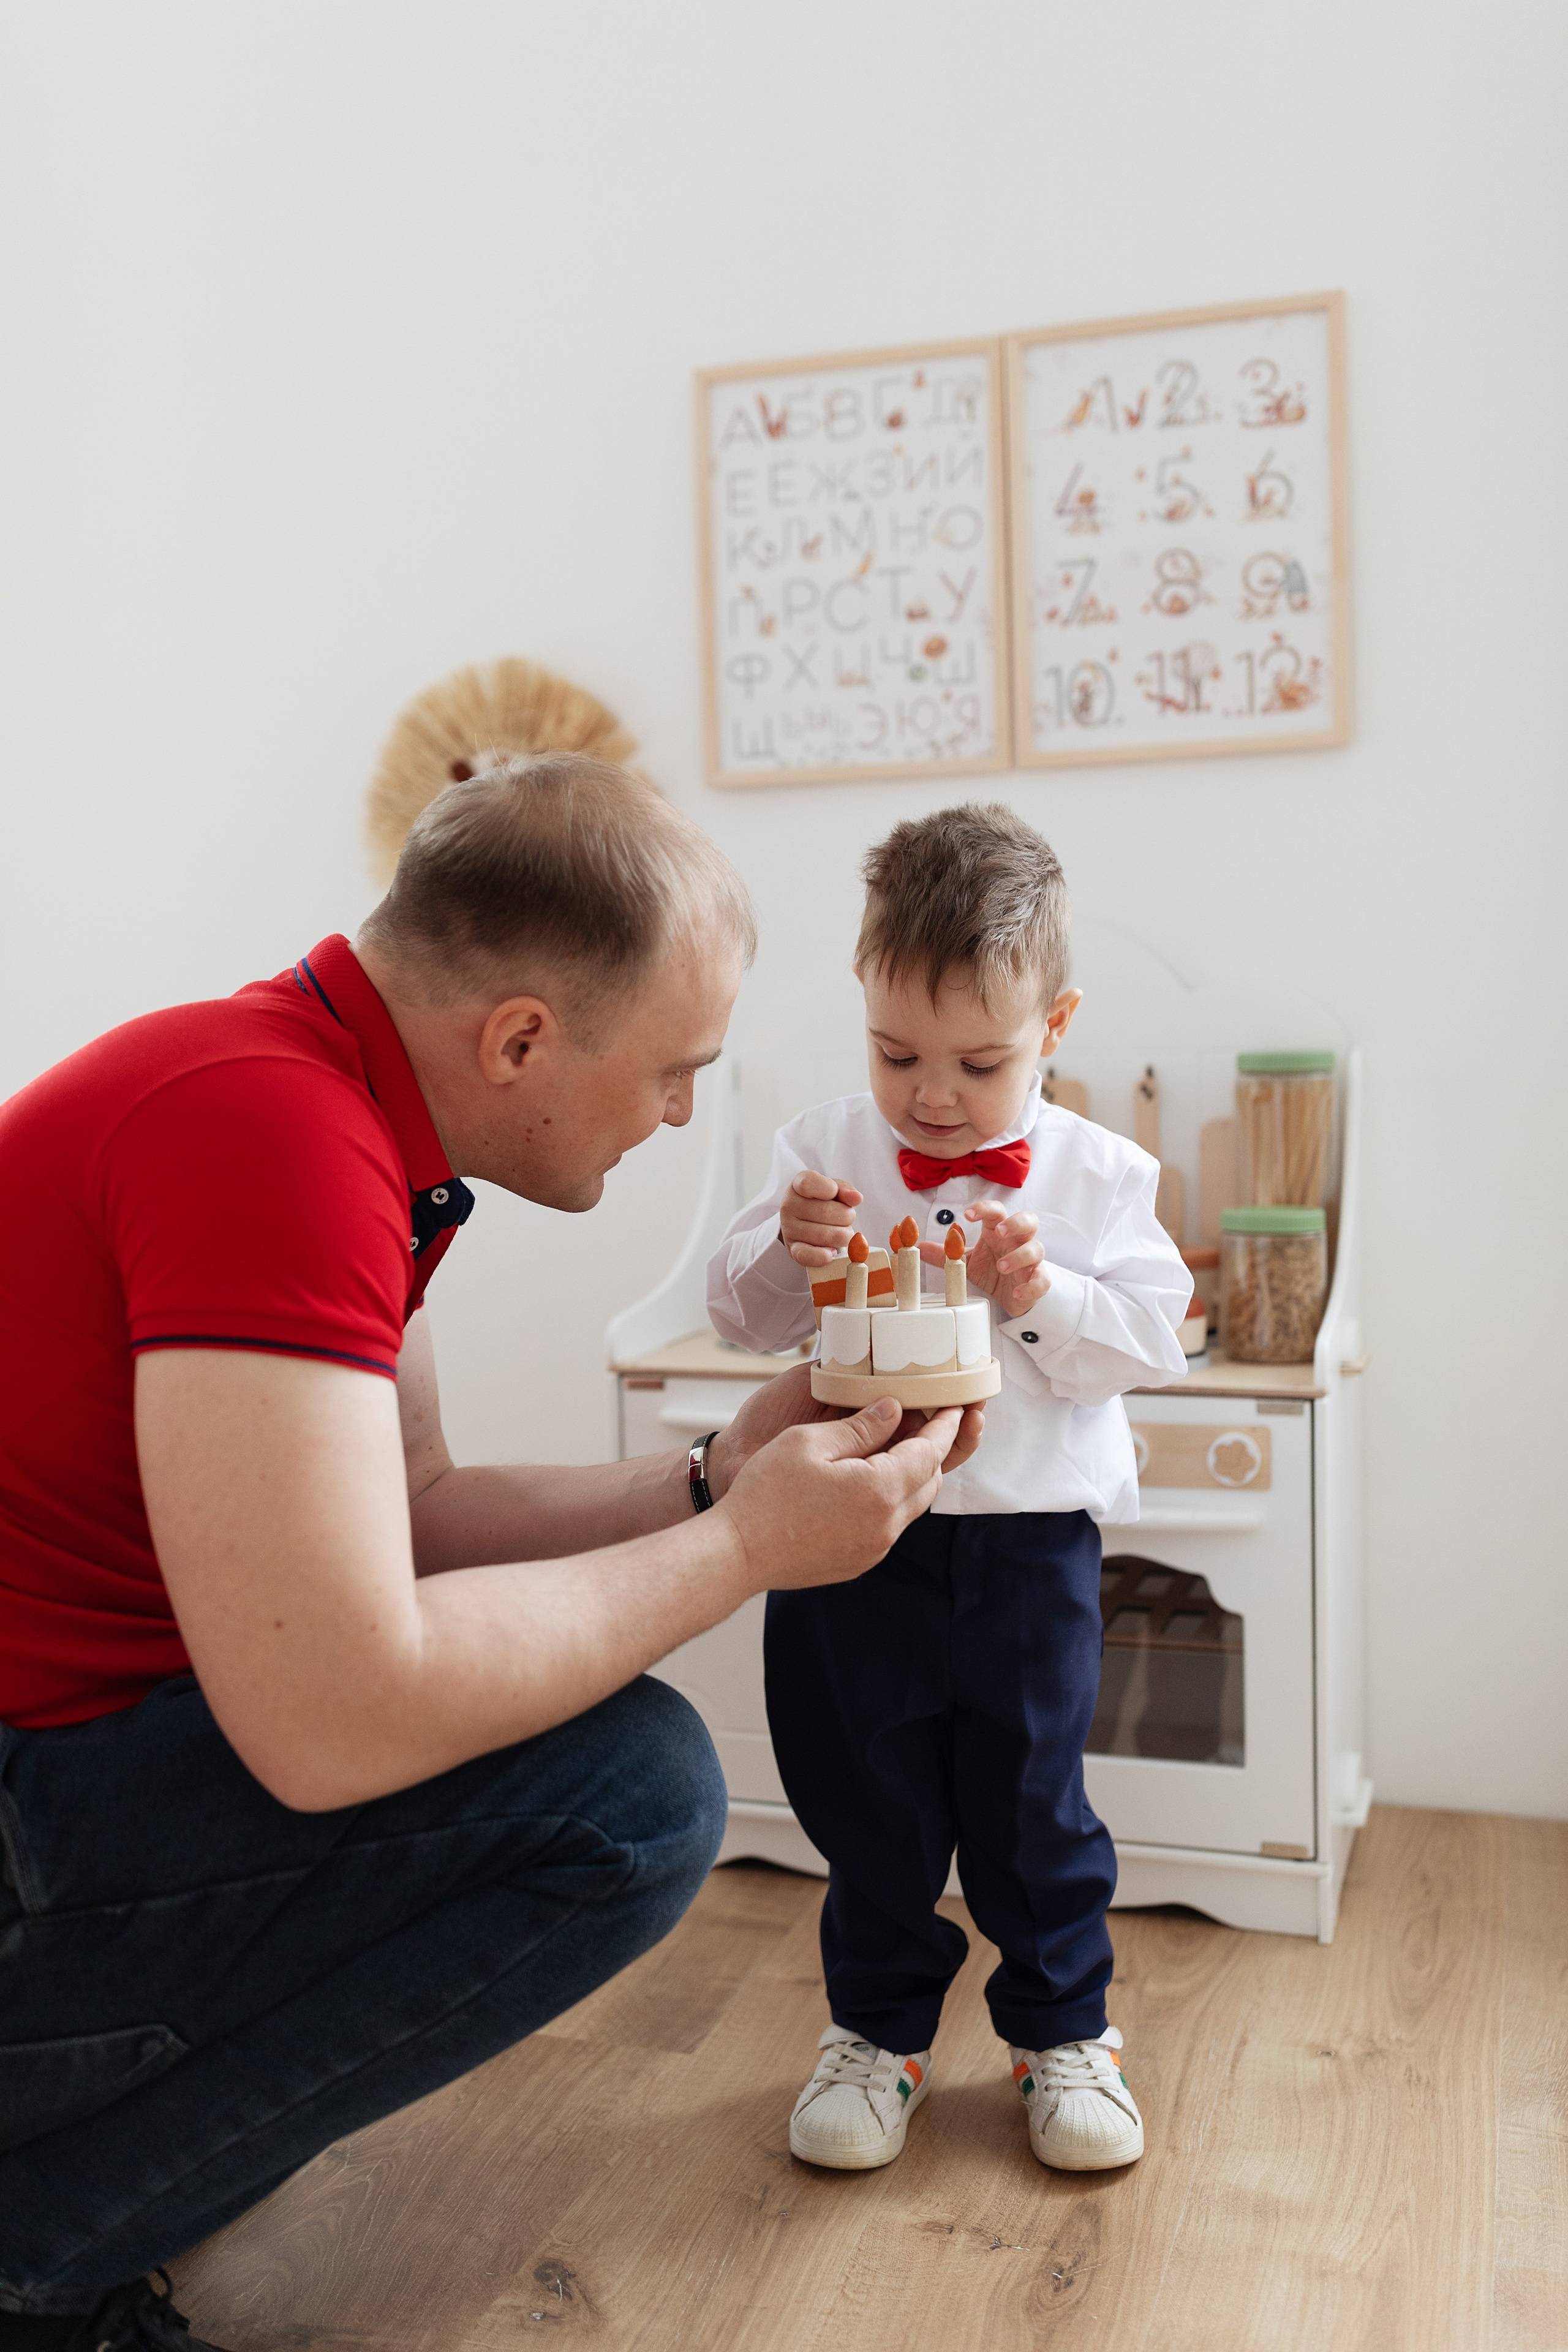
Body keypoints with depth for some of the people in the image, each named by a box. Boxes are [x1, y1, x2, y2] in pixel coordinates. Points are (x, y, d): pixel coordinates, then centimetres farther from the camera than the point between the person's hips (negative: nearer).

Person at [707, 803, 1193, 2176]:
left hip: (1031, 1536, 0)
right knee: (867, 1802, 14)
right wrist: (787, 1255, -23)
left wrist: (1041, 1296, -21)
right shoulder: (824, 1150, -2)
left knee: (1031, 1801, 11)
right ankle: (880, 2027, 35)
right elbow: (742, 1317, -3)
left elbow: (1151, 1342, -5)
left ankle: (1063, 2029, 35)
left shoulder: (1098, 1176, -3)